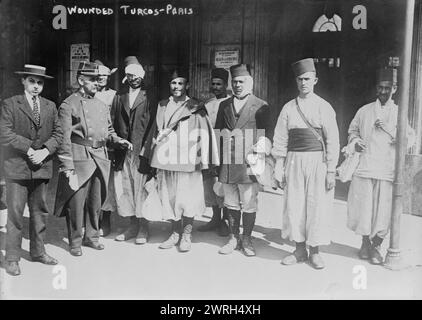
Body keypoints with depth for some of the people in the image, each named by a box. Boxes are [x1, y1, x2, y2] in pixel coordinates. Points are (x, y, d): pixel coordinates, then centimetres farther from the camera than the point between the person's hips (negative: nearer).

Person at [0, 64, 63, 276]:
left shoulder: (50, 106, 12)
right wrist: (29, 149, -16)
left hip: (42, 166, 4)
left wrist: (45, 150, -8)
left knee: (40, 211, 12)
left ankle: (38, 251, 26)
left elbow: (58, 133, 9)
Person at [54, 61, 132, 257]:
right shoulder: (68, 105, -5)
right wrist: (67, 166, -15)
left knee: (96, 202, 13)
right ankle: (75, 242, 15)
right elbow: (64, 138, -9)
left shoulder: (101, 106, 15)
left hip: (100, 159, 6)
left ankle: (91, 236, 28)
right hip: (79, 159, -6)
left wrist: (118, 141, 4)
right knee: (76, 202, 0)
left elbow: (108, 130, 25)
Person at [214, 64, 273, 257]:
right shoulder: (224, 105, 15)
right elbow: (217, 133, 15)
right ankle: (233, 239, 23)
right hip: (227, 164, 4)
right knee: (231, 204, 11)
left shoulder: (261, 106, 3)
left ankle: (247, 240, 17)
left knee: (249, 205, 2)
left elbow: (267, 136, 3)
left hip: (249, 163, -3)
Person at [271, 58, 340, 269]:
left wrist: (331, 170, -6)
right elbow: (280, 141, 8)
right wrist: (279, 168, 3)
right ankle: (300, 250, 20)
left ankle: (315, 251, 17)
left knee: (318, 206, 2)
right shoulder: (288, 108, 7)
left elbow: (332, 141, -2)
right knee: (293, 205, 4)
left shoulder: (324, 107, 1)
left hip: (317, 161, -2)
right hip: (294, 162, 2)